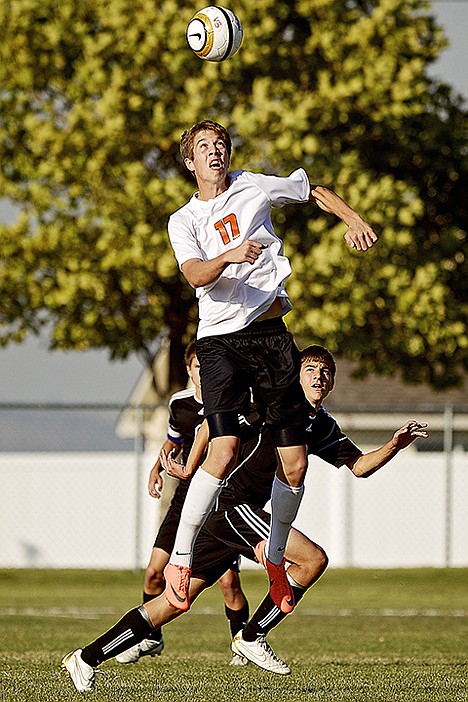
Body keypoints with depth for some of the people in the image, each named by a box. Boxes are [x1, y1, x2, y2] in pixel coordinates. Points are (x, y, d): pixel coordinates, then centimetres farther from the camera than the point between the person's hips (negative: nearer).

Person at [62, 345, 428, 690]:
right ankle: (252, 637, -7)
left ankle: (86, 658, 7)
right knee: (315, 558, -17)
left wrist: (395, 445, 3)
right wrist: (190, 470, -7)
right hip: (231, 503, -8)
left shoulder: (324, 427, 16)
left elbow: (360, 465, 18)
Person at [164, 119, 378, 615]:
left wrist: (354, 220, 8)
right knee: (224, 450, -23)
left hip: (271, 334, 3)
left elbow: (316, 193, 25)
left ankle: (275, 556, 25)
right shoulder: (183, 222, 5)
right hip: (221, 339, -3)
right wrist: (230, 256, -34)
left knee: (294, 464, 1)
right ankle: (180, 559, -14)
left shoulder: (255, 188, 9)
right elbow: (195, 275, -15)